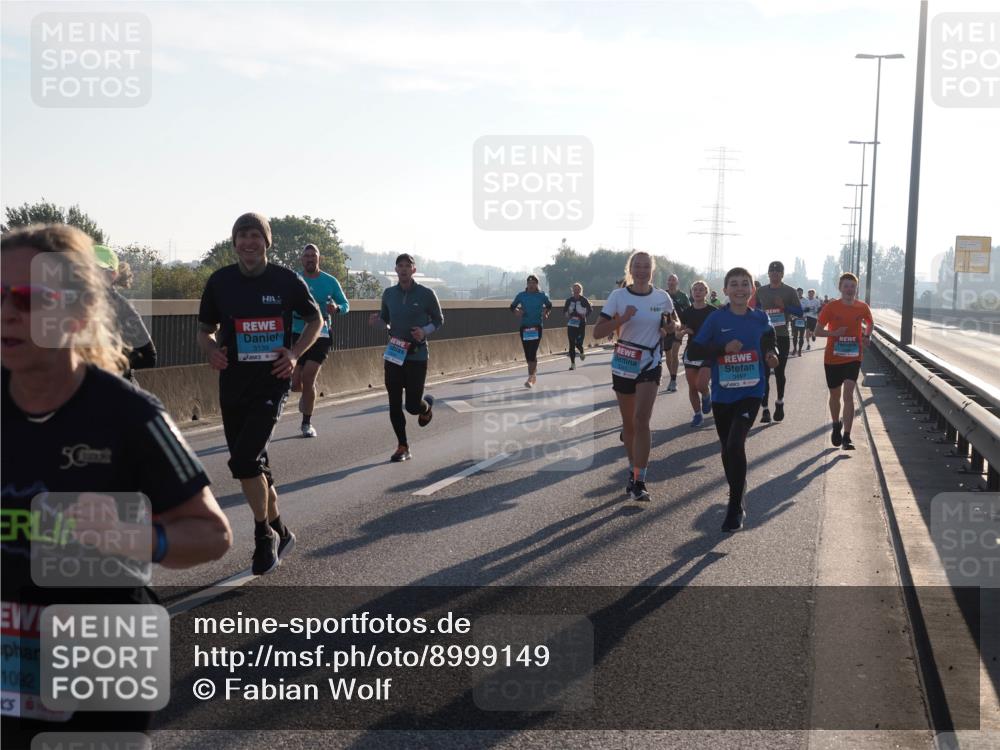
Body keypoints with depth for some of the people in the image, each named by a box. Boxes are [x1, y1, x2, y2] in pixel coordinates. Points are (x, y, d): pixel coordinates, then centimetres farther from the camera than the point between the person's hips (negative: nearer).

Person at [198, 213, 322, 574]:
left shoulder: (287, 280, -4)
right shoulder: (220, 281, 2)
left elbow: (315, 320, 10)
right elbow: (205, 329, 13)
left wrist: (295, 353, -5)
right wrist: (211, 349, -10)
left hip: (271, 384, -4)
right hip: (233, 386, 4)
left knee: (243, 461, -16)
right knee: (253, 465, 11)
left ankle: (264, 535, 4)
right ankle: (279, 533, 31)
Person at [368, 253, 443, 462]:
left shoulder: (426, 294, -4)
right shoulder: (389, 294, 6)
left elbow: (438, 320, 5)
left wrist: (425, 331, -15)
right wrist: (376, 320, -6)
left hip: (417, 355, -3)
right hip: (393, 353, 3)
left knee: (413, 405, -2)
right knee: (394, 403, 0)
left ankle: (427, 404, 35)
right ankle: (402, 447, 12)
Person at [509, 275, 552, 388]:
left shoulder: (542, 296, 1)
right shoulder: (521, 295, 4)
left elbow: (549, 306, 17)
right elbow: (512, 307, 13)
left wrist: (546, 313, -2)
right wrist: (516, 311, -8)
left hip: (537, 327, -3)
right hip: (524, 327, 3)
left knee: (532, 353, -12)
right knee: (527, 353, 7)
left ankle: (530, 379, -11)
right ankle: (533, 373, 29)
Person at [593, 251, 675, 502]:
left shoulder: (662, 297, -1)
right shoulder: (618, 296, -5)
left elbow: (673, 322, 20)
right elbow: (597, 332, -9)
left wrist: (671, 326, -4)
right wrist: (622, 318, -23)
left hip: (650, 365, -1)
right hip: (623, 364, 1)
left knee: (641, 419, -15)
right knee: (628, 422, 12)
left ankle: (638, 481, -13)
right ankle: (633, 469, 33)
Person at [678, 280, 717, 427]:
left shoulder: (713, 311, -3)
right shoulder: (687, 312, 6)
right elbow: (678, 331, 12)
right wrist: (683, 331, -10)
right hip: (691, 353, 4)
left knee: (701, 384, -18)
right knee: (692, 387, 5)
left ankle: (706, 397, 17)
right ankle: (698, 414, 20)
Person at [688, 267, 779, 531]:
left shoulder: (760, 318, 1)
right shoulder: (716, 318, -5)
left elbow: (768, 343, 21)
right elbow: (693, 351, -8)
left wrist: (772, 356, 0)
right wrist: (724, 348, -19)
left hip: (751, 393, -1)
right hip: (722, 395, 1)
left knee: (735, 444, -18)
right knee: (727, 449, 15)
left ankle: (735, 508, -7)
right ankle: (738, 493, 41)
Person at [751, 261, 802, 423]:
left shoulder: (789, 292, 0)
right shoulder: (761, 291, 9)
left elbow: (799, 311, -2)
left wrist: (784, 306, -18)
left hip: (782, 337, -2)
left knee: (779, 372, 6)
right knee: (764, 373, -3)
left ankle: (780, 402, 28)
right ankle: (765, 409, -2)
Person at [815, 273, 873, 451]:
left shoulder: (862, 308, -1)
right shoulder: (831, 307, -7)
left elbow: (870, 323, 20)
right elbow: (818, 331, -3)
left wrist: (867, 336, 0)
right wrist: (834, 333, -21)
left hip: (853, 358, 0)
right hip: (832, 358, 0)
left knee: (848, 394, -15)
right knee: (835, 395, 15)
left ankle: (846, 437, -14)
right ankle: (836, 426, 41)